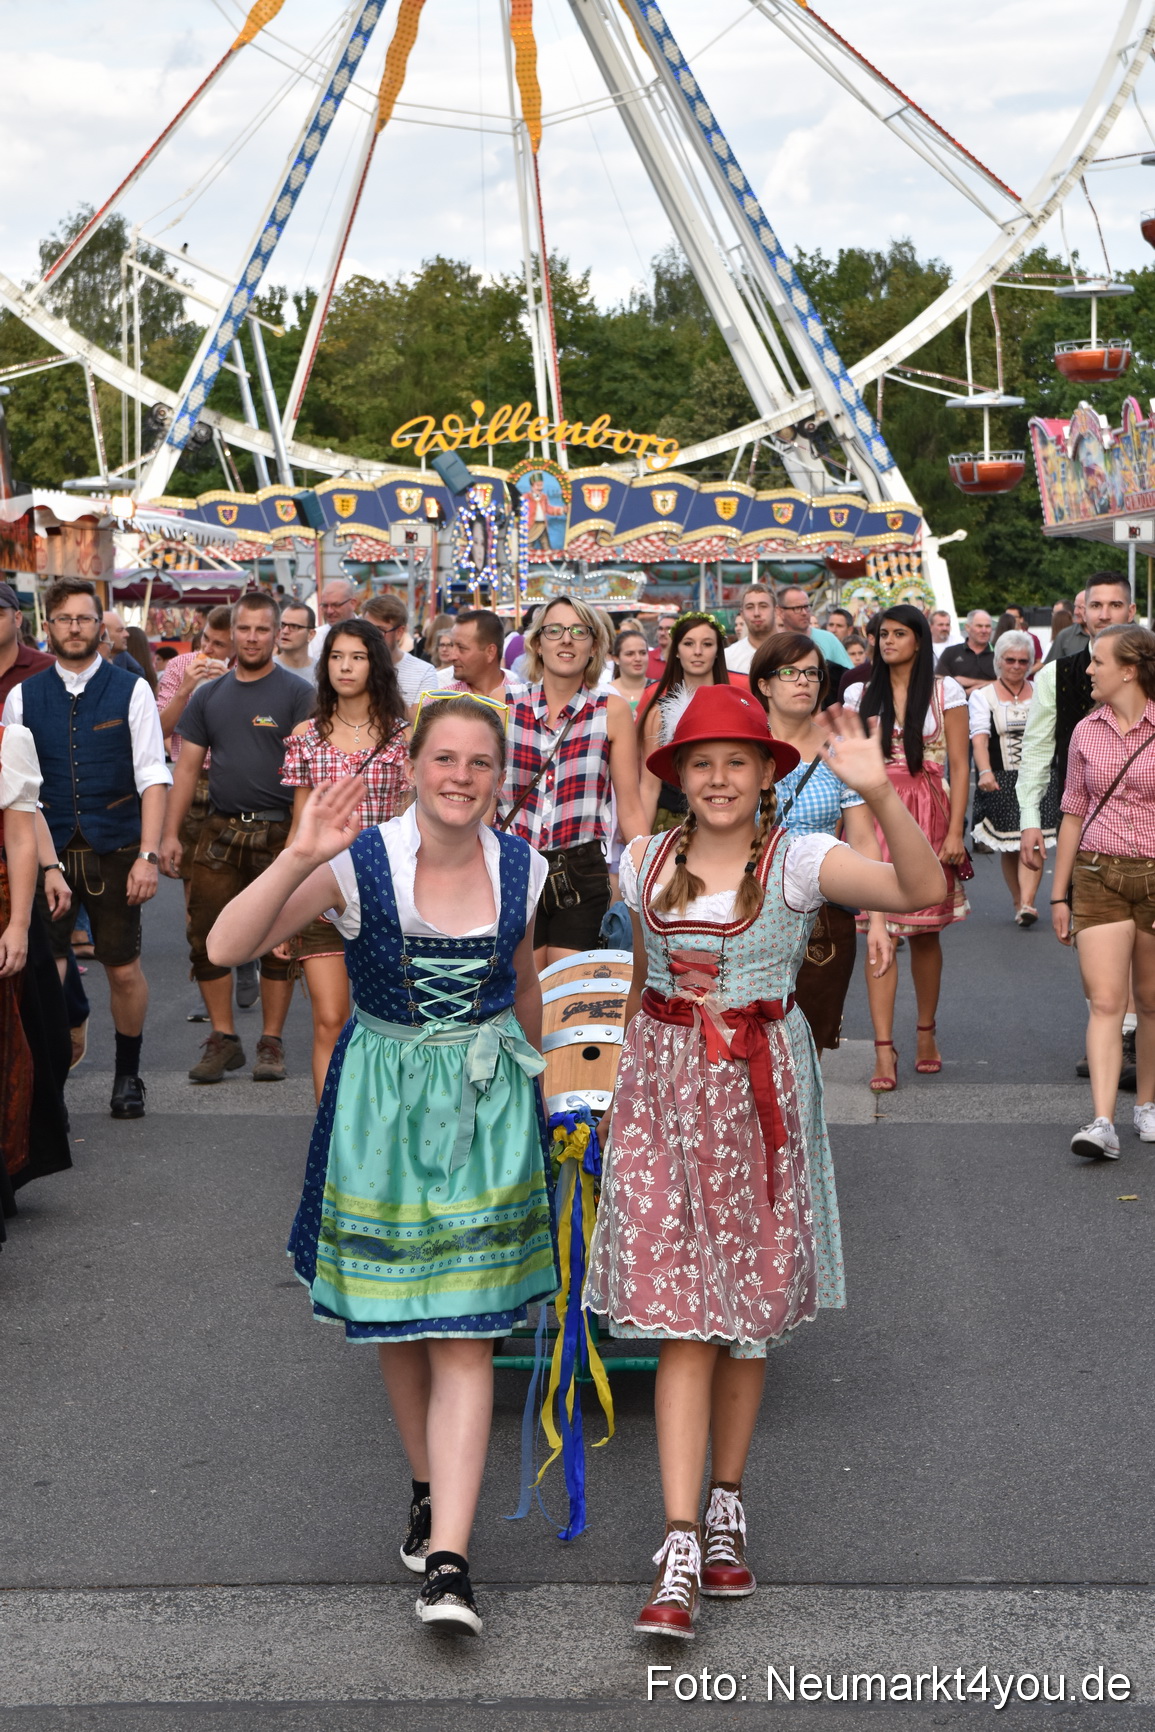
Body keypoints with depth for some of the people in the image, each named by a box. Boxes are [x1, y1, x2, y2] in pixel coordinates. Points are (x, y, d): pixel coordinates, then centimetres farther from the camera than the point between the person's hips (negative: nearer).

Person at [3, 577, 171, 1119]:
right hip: (47, 852, 1)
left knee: (124, 969, 9)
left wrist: (148, 855, -12)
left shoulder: (131, 691, 1)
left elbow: (153, 779, -3)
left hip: (115, 850, 0)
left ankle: (128, 1076, 27)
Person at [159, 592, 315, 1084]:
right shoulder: (208, 695, 11)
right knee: (207, 936, 2)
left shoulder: (297, 693, -2)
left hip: (279, 833, -4)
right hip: (219, 832, 4)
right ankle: (222, 1038, 14)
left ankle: (271, 1042, 14)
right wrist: (170, 833, 5)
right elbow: (187, 767, 12)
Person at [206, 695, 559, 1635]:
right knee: (396, 1320, 13)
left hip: (487, 1100, 1)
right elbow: (227, 947, -24)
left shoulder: (520, 869, -3)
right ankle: (429, 1490, 37)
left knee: (465, 1331, -5)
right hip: (382, 1097, -1)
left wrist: (529, 1078, 26)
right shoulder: (359, 863, -14)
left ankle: (449, 1559, -4)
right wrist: (298, 860, -37)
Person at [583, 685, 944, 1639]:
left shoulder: (798, 860, -7)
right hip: (664, 1088, 1)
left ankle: (726, 1503, 29)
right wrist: (630, 1069, 19)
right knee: (681, 1317, -6)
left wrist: (880, 791, -35)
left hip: (762, 1091, -1)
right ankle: (681, 1545, -7)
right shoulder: (646, 861, 5)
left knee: (748, 1310, 10)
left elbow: (922, 889, -22)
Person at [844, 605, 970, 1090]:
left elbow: (959, 765, 0)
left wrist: (955, 831, -9)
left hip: (927, 817, -1)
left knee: (924, 932, 6)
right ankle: (884, 1050, -8)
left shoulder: (945, 691, 3)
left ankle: (926, 1034, 23)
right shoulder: (861, 695, 10)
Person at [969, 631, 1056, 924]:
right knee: (1008, 846, 4)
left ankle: (1027, 903, -20)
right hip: (1000, 780, -1)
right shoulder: (982, 696, 3)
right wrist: (985, 772, -29)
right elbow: (979, 737, -13)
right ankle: (1018, 901, 19)